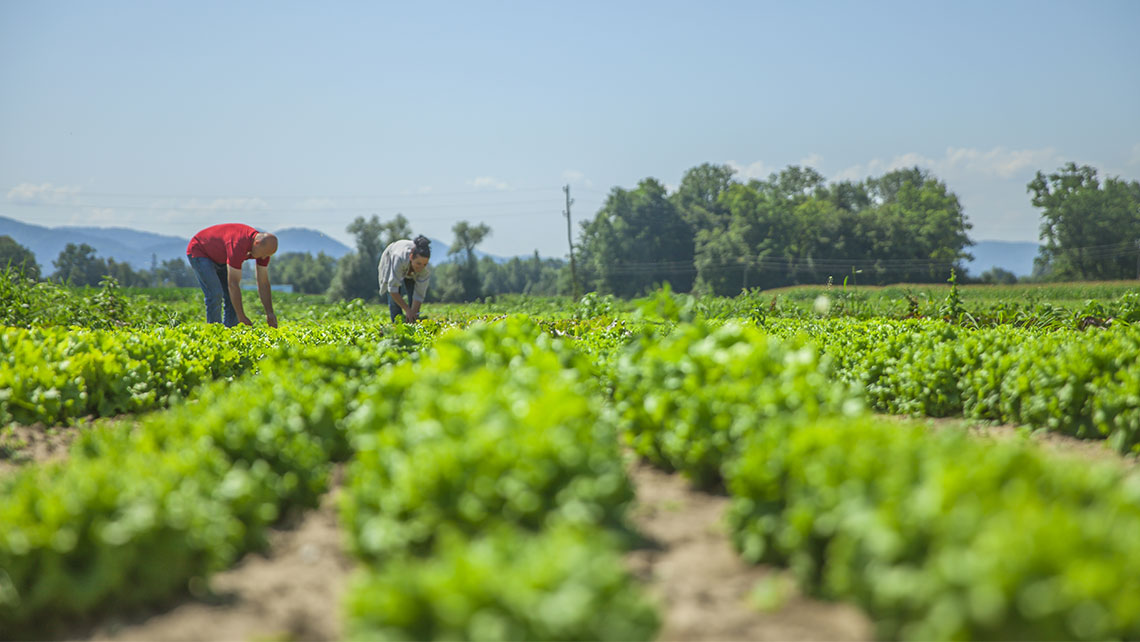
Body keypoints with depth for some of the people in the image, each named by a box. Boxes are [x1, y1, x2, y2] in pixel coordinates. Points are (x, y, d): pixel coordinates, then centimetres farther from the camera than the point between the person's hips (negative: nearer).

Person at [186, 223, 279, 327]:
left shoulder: (264, 246, -17)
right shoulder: (238, 245, -41)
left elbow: (263, 283, -9)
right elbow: (233, 284, -38)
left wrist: (270, 313, -14)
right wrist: (241, 317, -35)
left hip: (220, 258, 8)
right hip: (199, 252, -8)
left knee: (232, 297, -2)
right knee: (215, 294, -21)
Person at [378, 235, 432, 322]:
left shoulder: (426, 268, -39)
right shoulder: (399, 258, -47)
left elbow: (419, 295, -33)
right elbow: (392, 289, -46)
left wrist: (413, 313, -42)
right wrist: (408, 310, -49)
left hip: (411, 272, 2)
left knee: (413, 299, -11)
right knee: (394, 299, -16)